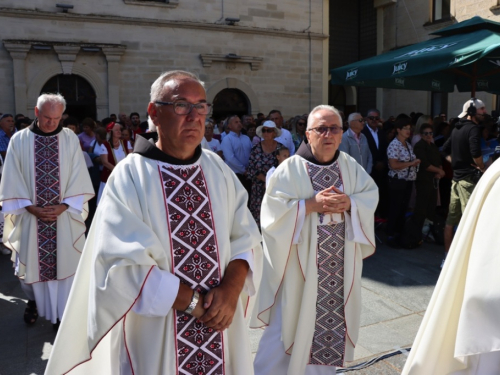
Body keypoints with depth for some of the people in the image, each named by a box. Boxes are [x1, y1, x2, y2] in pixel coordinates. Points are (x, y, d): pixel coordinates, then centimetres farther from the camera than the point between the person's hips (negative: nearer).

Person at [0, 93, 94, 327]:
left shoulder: (70, 139, -1)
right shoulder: (19, 140, -1)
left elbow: (78, 178, -1)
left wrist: (63, 206, -12)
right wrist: (32, 208, -11)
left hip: (64, 217, 0)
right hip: (30, 216, 0)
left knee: (64, 263, 5)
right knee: (31, 263, 12)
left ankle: (61, 312, 20)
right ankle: (33, 301, 38)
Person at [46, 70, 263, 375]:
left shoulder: (218, 170, 1)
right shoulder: (129, 177, -13)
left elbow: (246, 237, -1)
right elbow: (125, 266, -19)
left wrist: (231, 288, -17)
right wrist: (194, 301, -17)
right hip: (154, 340, -4)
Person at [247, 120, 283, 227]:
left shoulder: (280, 147, 1)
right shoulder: (256, 148, 2)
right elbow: (251, 169, -2)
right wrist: (265, 179, -11)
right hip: (259, 188, 0)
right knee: (259, 212, -1)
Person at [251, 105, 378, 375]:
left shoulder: (351, 167, 5)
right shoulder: (290, 169, -11)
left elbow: (371, 195, 3)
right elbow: (273, 210, -16)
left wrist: (349, 203, -16)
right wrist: (311, 204, -24)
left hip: (340, 265, 5)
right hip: (301, 264, -4)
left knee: (332, 317, 16)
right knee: (291, 323, 4)